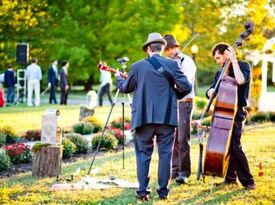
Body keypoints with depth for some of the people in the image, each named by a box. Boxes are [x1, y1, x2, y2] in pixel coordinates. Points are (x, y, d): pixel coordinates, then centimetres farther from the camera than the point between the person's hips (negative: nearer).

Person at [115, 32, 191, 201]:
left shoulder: (138, 66, 1)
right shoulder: (171, 65, -2)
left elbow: (125, 88, 14)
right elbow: (186, 87, -6)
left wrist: (119, 78, 36)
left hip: (144, 117, 0)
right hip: (166, 117, 0)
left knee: (143, 154, 8)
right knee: (165, 154, 6)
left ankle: (143, 191, 2)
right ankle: (163, 191, 7)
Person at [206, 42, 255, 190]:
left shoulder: (243, 65, -2)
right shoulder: (220, 73, 17)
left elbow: (241, 80, -24)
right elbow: (210, 92, 13)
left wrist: (234, 60, -17)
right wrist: (213, 91, -11)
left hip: (236, 112, -7)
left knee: (234, 146, -14)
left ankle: (248, 181, -8)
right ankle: (230, 177, 17)